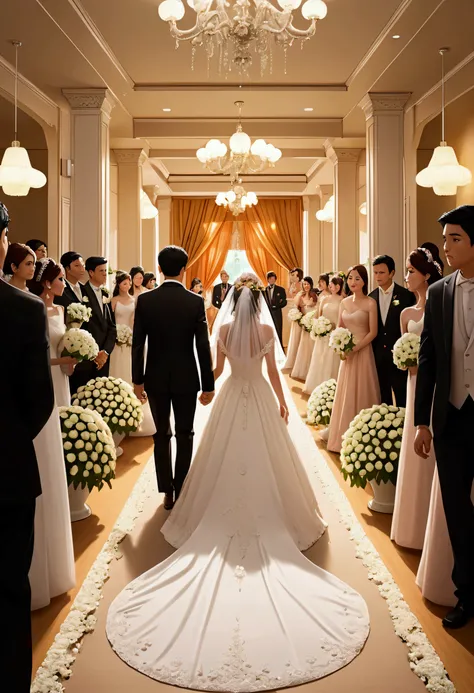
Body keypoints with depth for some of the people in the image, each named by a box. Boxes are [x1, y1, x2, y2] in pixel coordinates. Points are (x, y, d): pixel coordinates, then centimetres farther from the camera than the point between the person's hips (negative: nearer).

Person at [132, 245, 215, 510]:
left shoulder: (145, 300, -7)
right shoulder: (196, 302, -10)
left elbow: (138, 344, -5)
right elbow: (203, 347, -10)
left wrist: (138, 379, 6)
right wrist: (208, 385, -2)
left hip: (156, 378, 1)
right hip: (186, 378, -1)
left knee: (162, 435, 14)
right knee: (185, 436, 12)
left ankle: (167, 492, 19)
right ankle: (181, 492, 19)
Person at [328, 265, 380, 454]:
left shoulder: (370, 303, -9)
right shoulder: (344, 302, 8)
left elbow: (373, 332, -11)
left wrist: (355, 349, -18)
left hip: (362, 352, -6)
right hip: (347, 352, 6)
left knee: (361, 394, 1)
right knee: (346, 394, 10)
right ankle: (346, 436, 21)